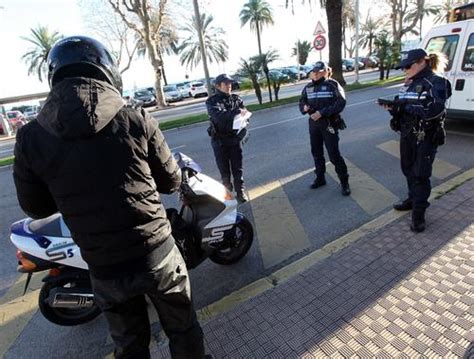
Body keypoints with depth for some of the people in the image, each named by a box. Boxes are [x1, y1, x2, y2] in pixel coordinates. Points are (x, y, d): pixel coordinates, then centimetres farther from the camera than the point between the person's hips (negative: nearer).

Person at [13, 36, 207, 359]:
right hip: (158, 257, -1)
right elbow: (172, 181, -3)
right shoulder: (138, 121, -14)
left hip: (105, 272, 2)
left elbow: (36, 207, 4)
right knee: (182, 330, 25)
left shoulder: (31, 138, -9)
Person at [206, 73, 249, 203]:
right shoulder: (212, 101, -6)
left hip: (235, 138, 2)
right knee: (224, 169, 9)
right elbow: (218, 115, -26)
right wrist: (236, 112, -39)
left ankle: (240, 191, 19)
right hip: (219, 140, -2)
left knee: (238, 168, 7)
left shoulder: (236, 99, 6)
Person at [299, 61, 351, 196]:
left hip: (329, 123, -6)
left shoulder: (333, 85, -8)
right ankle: (320, 178, 32)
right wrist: (304, 107, -12)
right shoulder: (308, 87, 9)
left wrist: (322, 112, -25)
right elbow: (302, 101, 13)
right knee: (316, 153, 15)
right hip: (313, 124, 6)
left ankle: (344, 181, 10)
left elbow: (340, 103, -17)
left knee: (334, 154, -5)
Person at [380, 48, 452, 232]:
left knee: (421, 174, -2)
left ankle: (419, 213, 7)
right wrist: (393, 106, -8)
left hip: (426, 137, -7)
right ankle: (413, 199, 36)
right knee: (408, 170, 17)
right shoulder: (409, 83, 10)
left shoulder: (436, 83, -12)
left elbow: (434, 110, -25)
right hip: (407, 134, 7)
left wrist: (406, 106, -27)